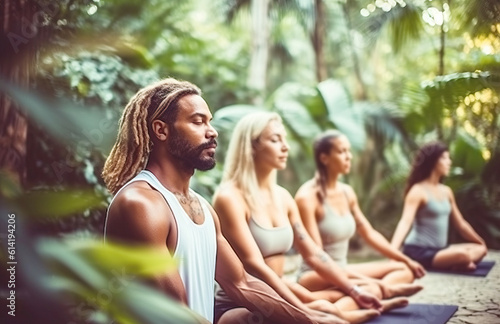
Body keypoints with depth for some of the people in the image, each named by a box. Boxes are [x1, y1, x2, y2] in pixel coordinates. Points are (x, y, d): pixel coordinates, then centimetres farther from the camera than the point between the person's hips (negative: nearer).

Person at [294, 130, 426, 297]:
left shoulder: (347, 192, 8)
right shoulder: (307, 197, -17)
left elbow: (369, 233, 17)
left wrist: (406, 260, 15)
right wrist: (368, 280, -26)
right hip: (316, 276, -10)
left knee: (404, 269, 0)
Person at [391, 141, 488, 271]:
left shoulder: (446, 191, 12)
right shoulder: (418, 191, -13)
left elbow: (461, 224, 22)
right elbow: (405, 222, -27)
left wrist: (482, 244, 26)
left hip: (439, 249, 9)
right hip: (419, 252, -9)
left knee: (480, 249, 5)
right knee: (462, 255, -29)